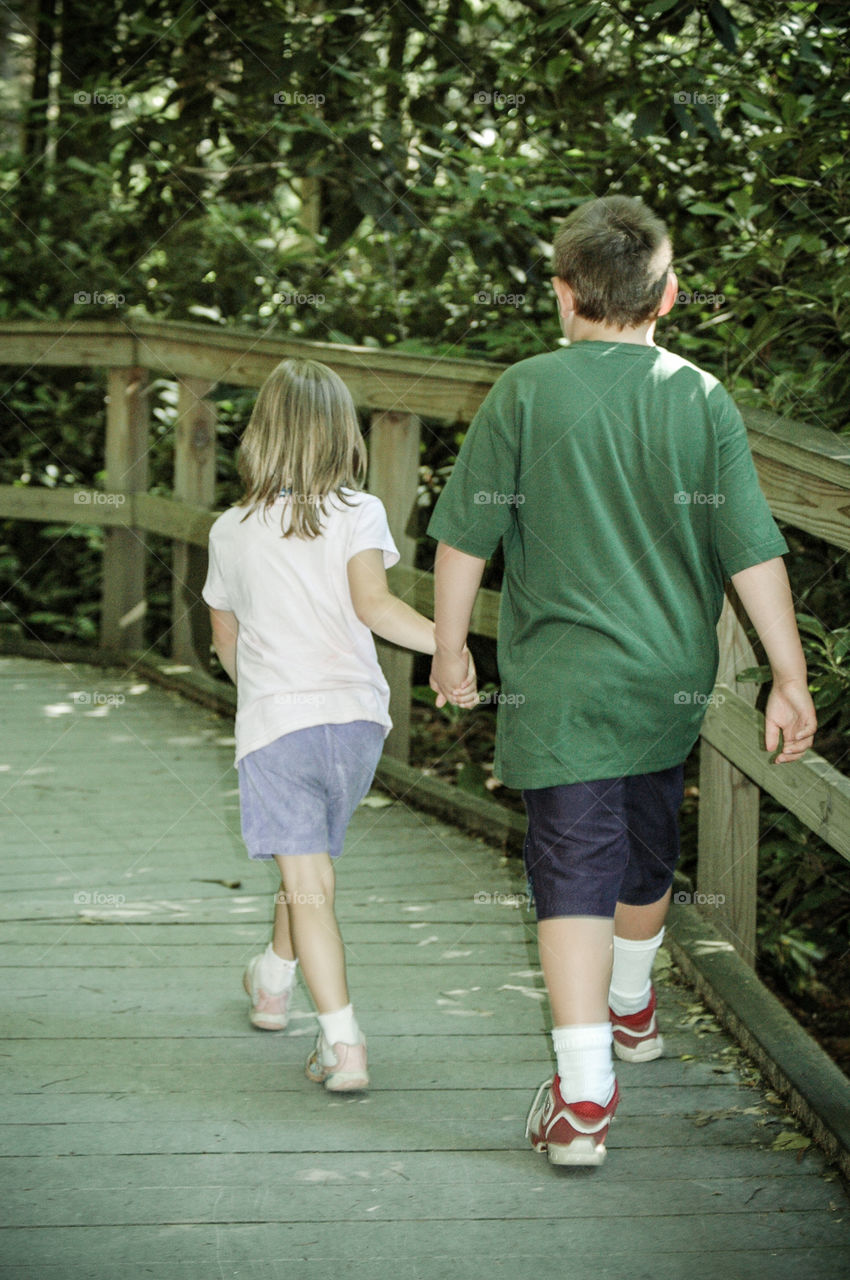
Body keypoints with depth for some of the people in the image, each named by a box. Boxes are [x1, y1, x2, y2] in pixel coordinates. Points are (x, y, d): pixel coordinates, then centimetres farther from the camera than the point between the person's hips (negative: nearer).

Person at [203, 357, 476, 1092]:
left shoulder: (232, 530, 7)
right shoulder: (358, 513, 0)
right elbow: (372, 602, -19)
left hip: (275, 724, -2)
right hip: (355, 716, 2)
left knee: (307, 885, -7)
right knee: (315, 860, 24)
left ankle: (344, 1045, -18)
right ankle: (274, 982, 46)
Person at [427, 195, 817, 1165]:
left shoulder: (525, 394, -8)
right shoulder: (701, 400, -4)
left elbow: (465, 535, -4)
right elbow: (754, 551, -6)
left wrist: (449, 646, 10)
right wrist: (791, 678, -1)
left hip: (560, 683, -3)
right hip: (672, 682, 3)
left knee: (573, 873, -6)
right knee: (646, 851, 24)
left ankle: (583, 1093, -17)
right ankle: (631, 1009, 47)